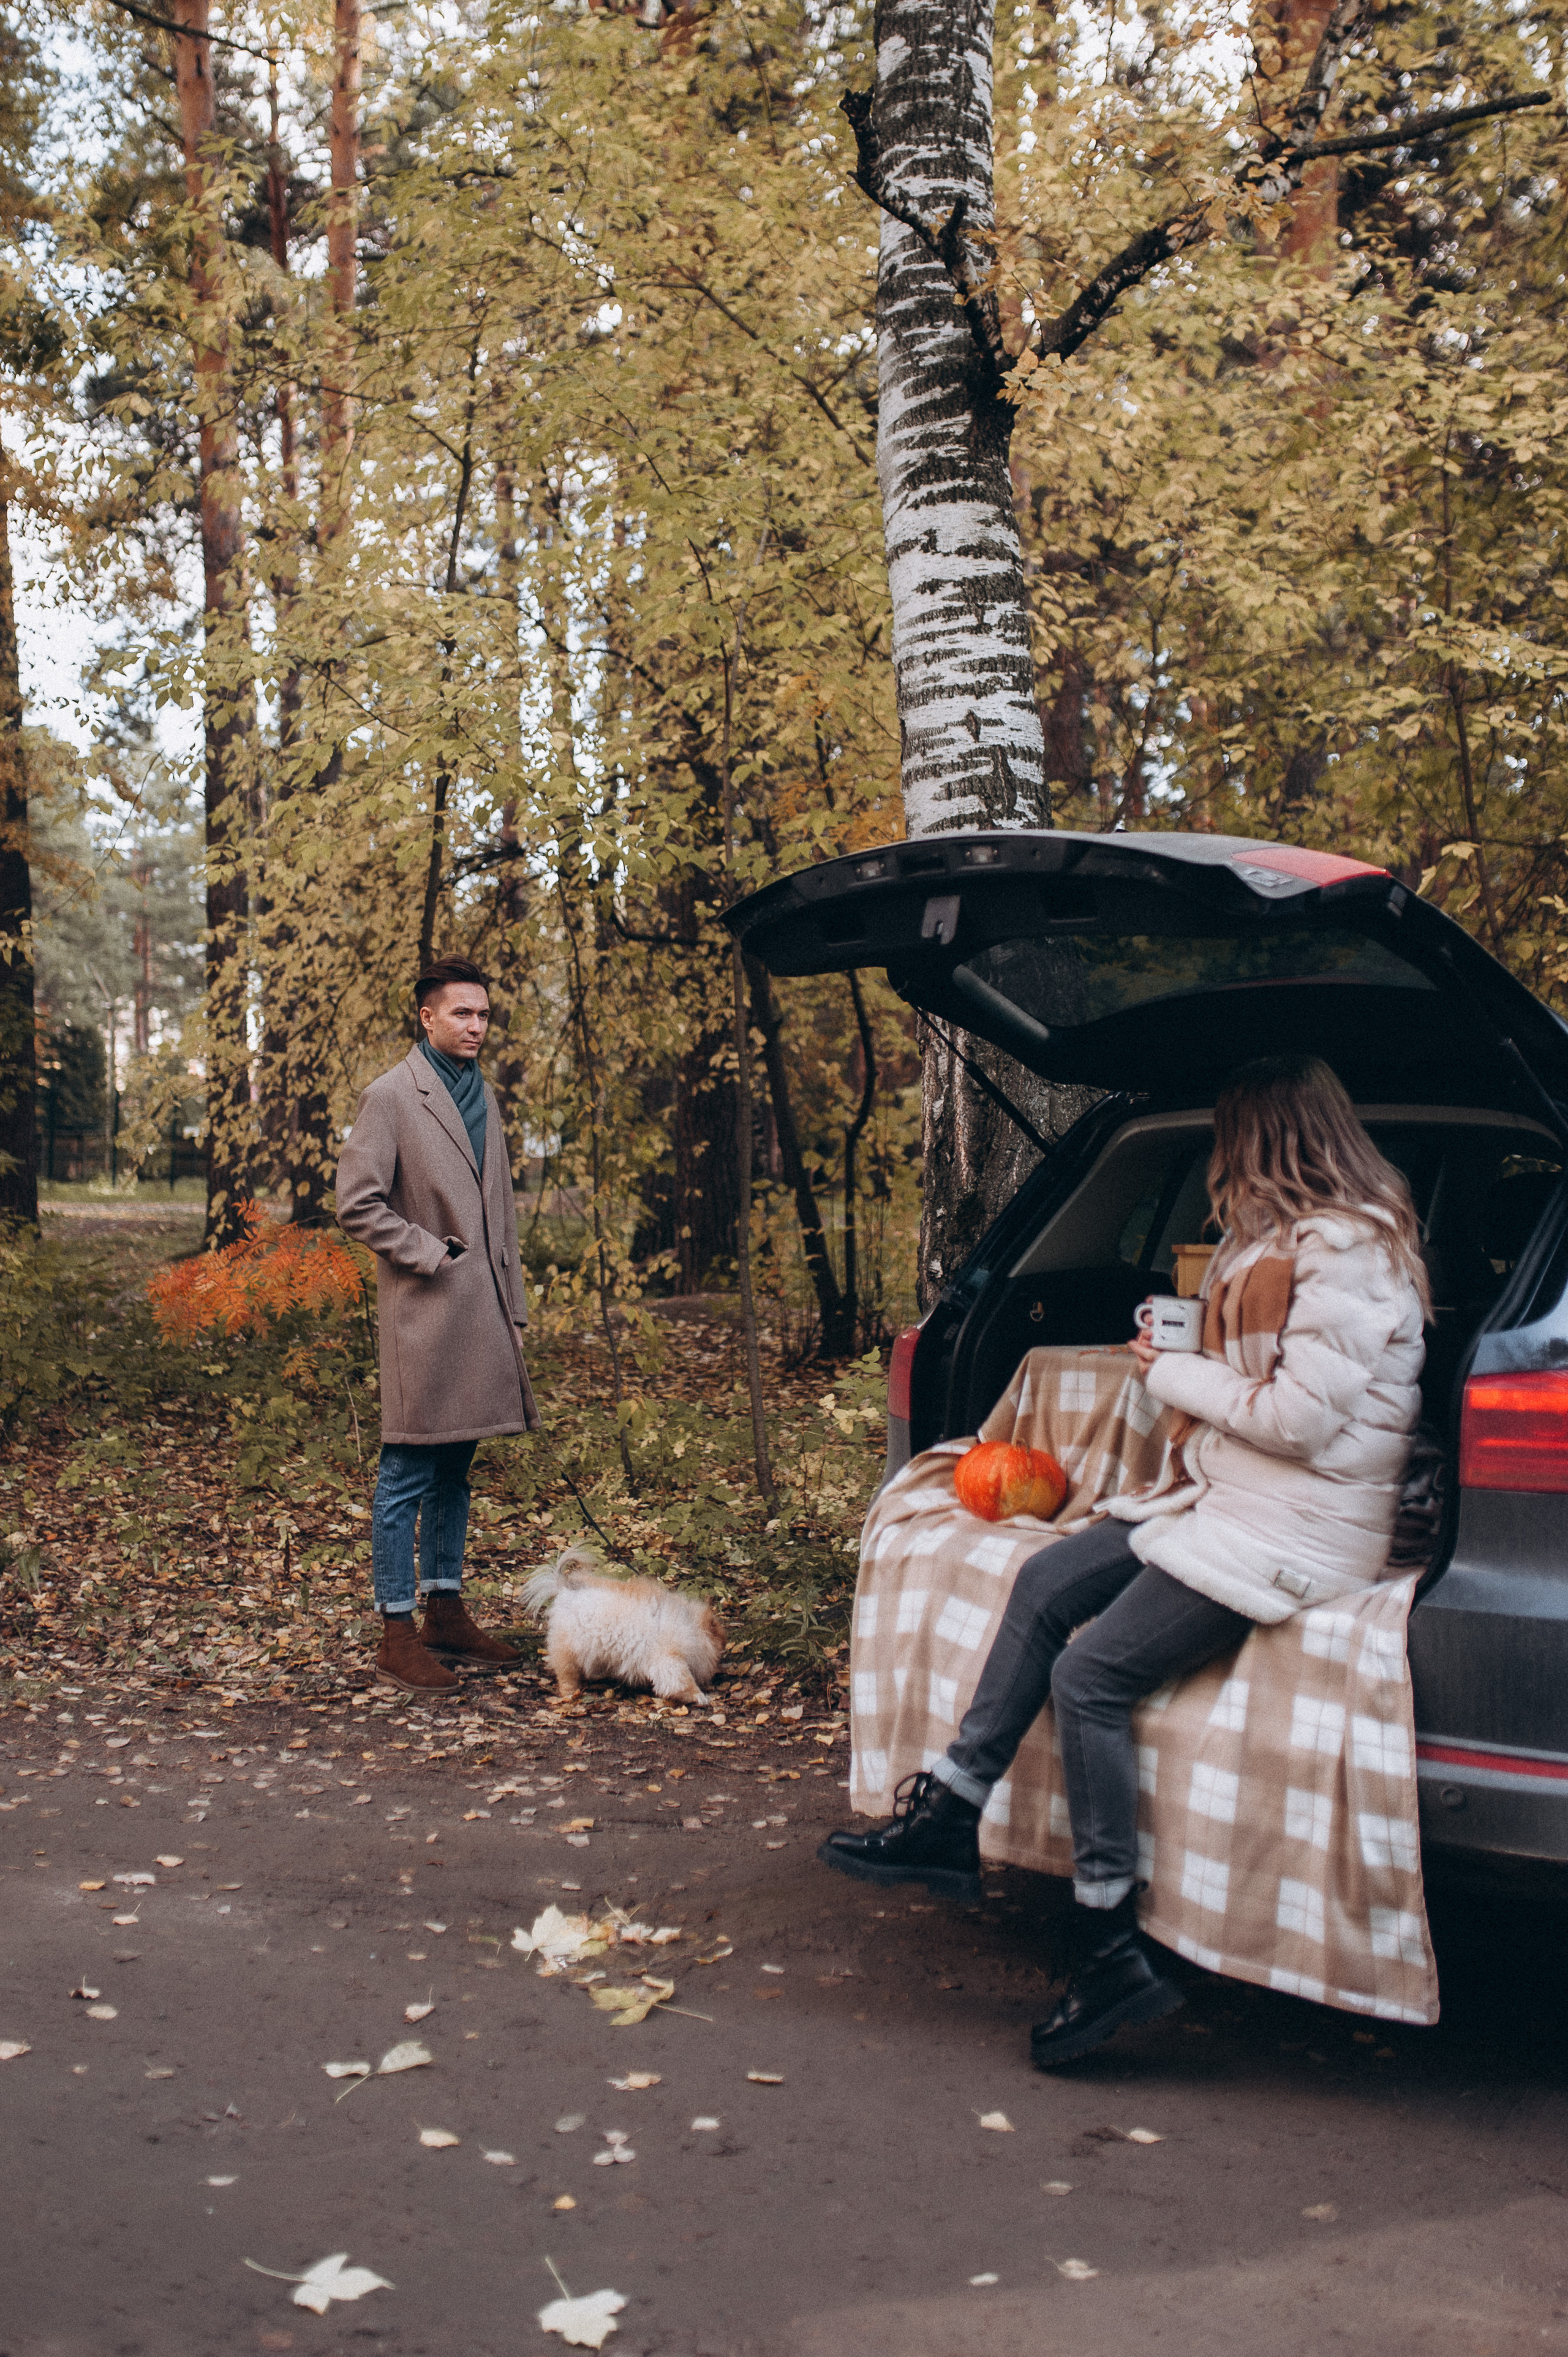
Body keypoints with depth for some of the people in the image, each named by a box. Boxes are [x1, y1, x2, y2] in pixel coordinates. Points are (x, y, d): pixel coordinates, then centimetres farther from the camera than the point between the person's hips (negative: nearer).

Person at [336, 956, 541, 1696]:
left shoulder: (482, 1096, 17)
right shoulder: (390, 1096, -6)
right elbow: (358, 1204, -12)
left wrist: (513, 1307, 17)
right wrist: (429, 1254, -13)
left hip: (482, 1313, 8)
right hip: (423, 1315, -8)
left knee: (454, 1469, 14)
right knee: (408, 1475, -3)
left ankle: (446, 1614, 24)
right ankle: (397, 1635, 3)